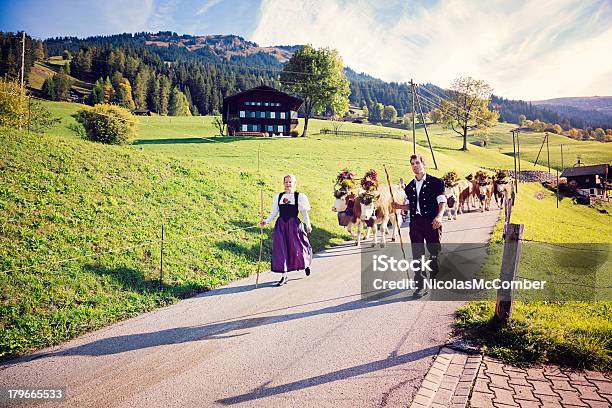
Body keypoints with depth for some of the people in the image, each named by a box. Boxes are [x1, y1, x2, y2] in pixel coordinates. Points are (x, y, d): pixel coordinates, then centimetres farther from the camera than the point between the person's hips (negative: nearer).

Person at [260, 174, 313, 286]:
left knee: (298, 247, 2)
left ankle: (306, 264, 37)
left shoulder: (299, 196, 1)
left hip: (294, 224, -2)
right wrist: (266, 221, -6)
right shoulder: (278, 197, 8)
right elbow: (274, 212, 8)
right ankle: (284, 276, 7)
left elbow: (304, 212, 4)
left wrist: (308, 225, -3)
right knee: (281, 249, -3)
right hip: (281, 225, 2)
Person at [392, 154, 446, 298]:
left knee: (434, 253, 6)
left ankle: (435, 279, 27)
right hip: (415, 223, 4)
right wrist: (399, 206, 1)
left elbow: (442, 201, -3)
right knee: (417, 255, 0)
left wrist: (439, 216, -19)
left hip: (432, 222, -3)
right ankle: (420, 285, 3)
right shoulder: (409, 187, 15)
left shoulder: (435, 182, 1)